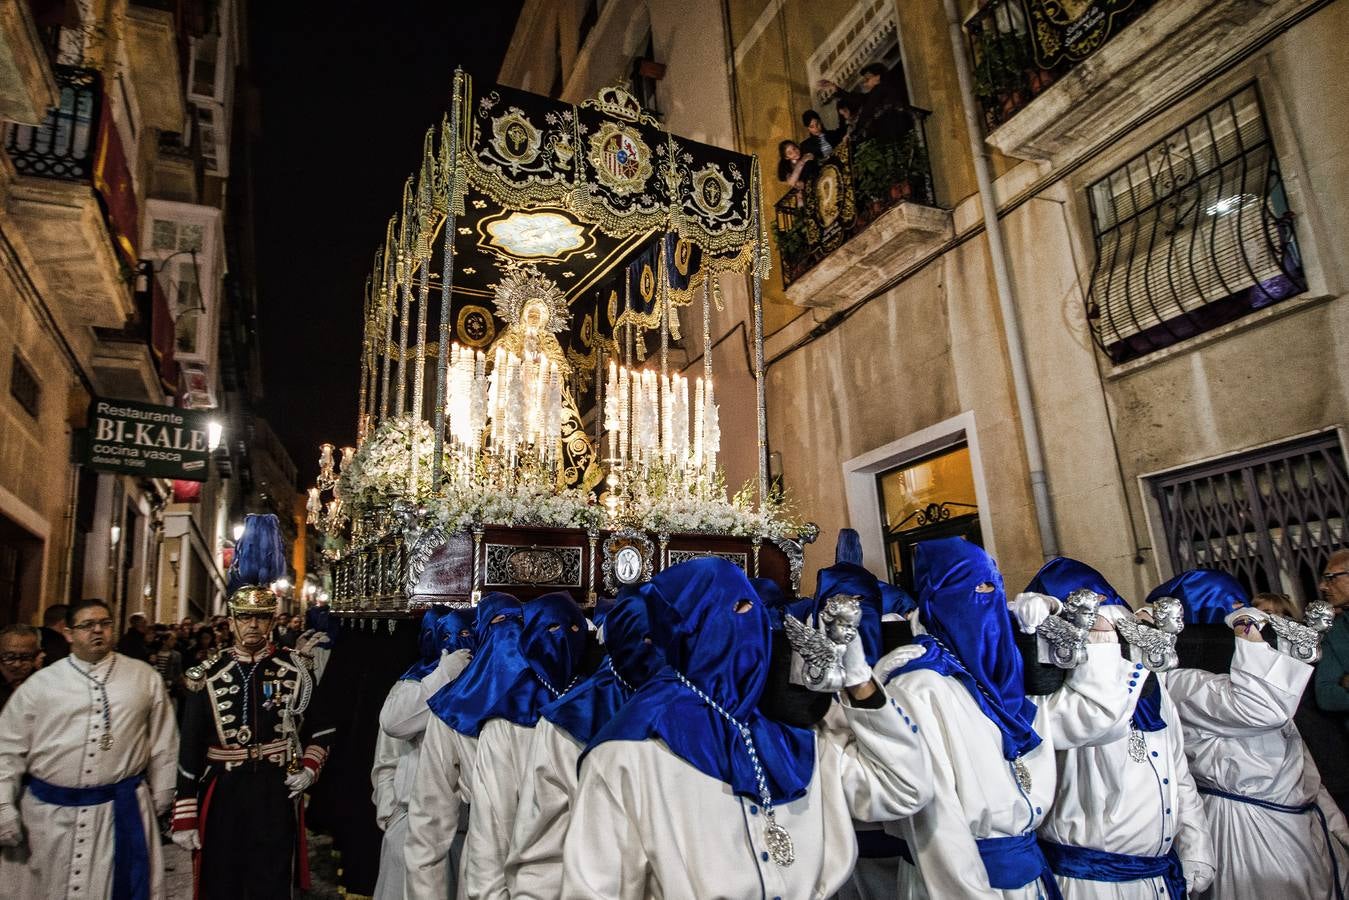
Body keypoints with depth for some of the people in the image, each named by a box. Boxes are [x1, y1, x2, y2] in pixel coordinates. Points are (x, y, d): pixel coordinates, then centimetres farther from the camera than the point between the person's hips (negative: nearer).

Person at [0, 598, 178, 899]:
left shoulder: (145, 677, 2)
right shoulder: (39, 683, 2)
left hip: (122, 811, -1)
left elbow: (162, 742, 7)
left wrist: (161, 797, 9)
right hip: (49, 815, 1)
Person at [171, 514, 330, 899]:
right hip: (221, 797, 1)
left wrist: (310, 767, -3)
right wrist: (184, 818, -3)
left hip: (277, 796, -1)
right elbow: (190, 750, 0)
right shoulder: (208, 676, -1)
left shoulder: (295, 668, 0)